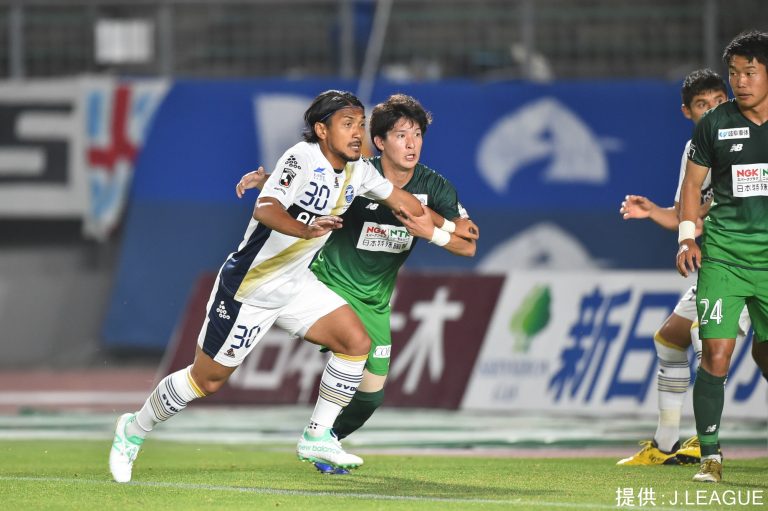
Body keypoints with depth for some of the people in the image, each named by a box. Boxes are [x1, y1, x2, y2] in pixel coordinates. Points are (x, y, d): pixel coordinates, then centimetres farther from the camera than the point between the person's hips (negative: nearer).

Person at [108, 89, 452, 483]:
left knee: (356, 342, -8)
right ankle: (134, 430, 23)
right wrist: (305, 230, -57)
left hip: (295, 284, 7)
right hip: (248, 285, -7)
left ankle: (316, 438, 3)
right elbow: (265, 208, -40)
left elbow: (400, 199, 18)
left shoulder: (358, 171, 0)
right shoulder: (303, 158, -24)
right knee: (207, 379, 1)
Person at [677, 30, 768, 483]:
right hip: (723, 254, 0)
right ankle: (710, 456, -3)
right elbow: (693, 184, 11)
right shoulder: (714, 124, 3)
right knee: (716, 353, -10)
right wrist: (687, 237, 0)